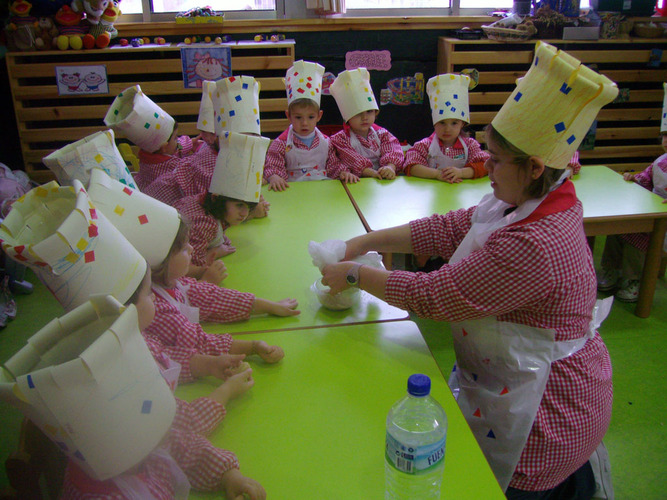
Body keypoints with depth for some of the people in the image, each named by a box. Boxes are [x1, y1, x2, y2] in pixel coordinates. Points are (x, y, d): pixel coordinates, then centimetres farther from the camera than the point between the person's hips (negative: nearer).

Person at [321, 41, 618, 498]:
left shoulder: (532, 246, -33)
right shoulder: (528, 202, -4)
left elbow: (432, 296, -26)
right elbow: (449, 229, 0)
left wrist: (355, 276, -14)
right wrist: (365, 243, -4)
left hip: (545, 411, -8)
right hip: (511, 383, 9)